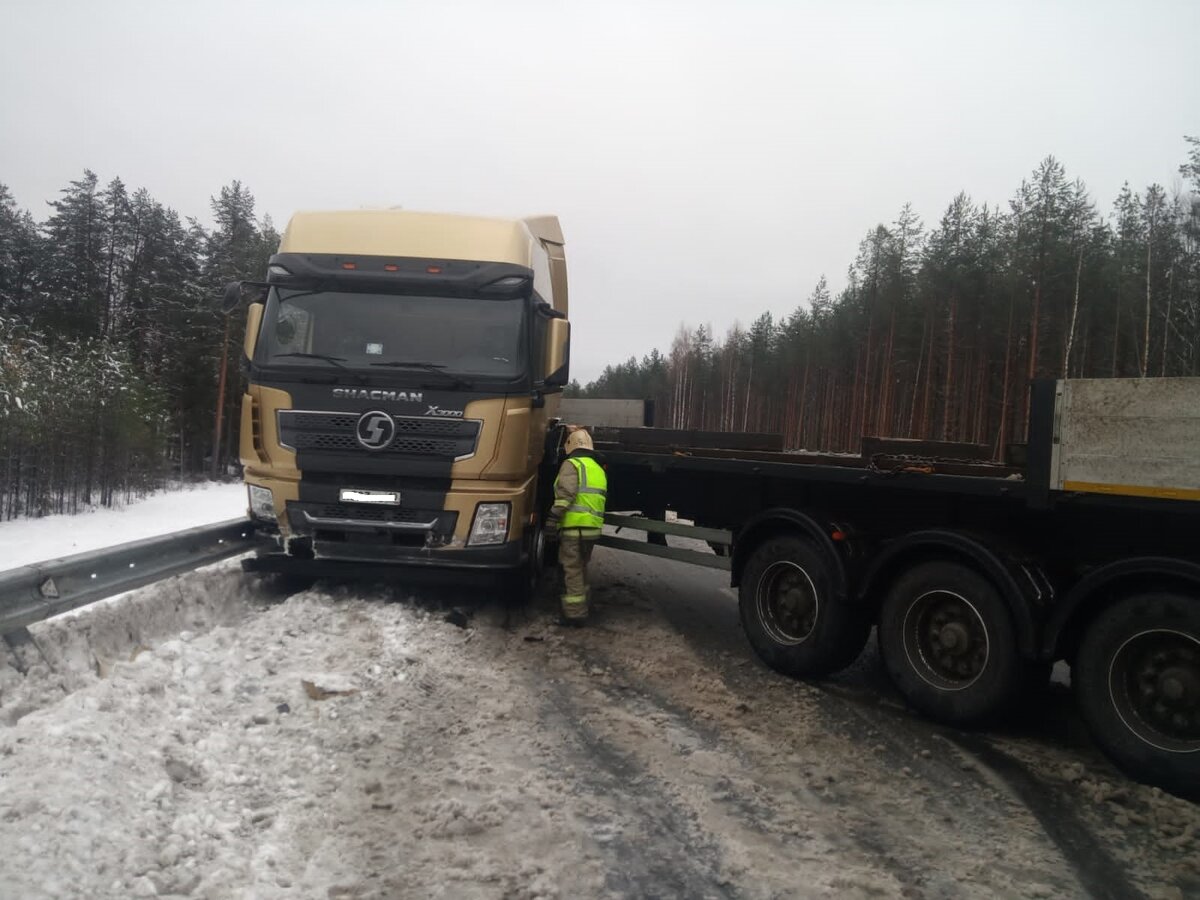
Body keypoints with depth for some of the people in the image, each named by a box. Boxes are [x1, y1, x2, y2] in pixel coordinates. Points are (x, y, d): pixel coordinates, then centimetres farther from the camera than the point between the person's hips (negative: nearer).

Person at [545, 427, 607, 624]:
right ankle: (581, 607, 28)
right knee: (581, 568, 20)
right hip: (593, 527, 8)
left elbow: (565, 495, -18)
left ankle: (575, 614, -4)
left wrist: (553, 518, -18)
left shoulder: (572, 464, -7)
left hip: (574, 526, -8)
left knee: (572, 570, -3)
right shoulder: (598, 469, 20)